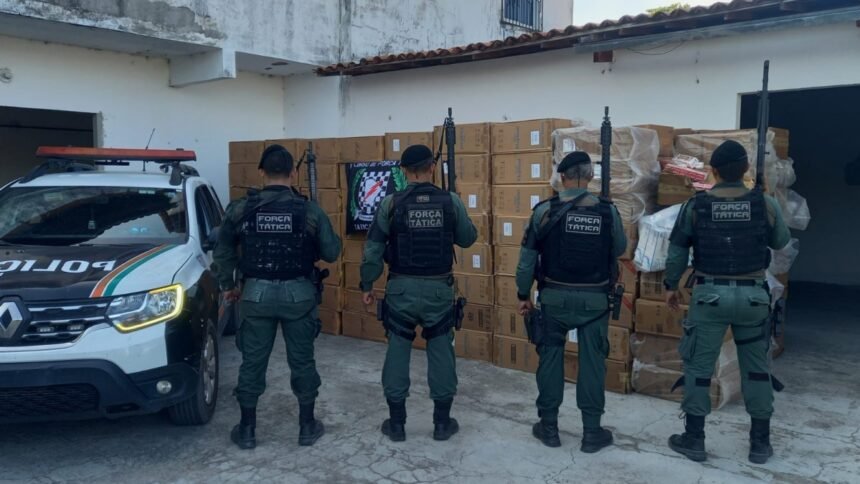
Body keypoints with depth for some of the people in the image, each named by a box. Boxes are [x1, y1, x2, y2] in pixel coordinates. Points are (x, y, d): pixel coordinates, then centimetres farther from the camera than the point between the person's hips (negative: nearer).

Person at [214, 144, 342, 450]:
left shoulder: (240, 209, -3)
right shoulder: (310, 211, -8)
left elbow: (223, 252, 8)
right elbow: (331, 253, -3)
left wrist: (227, 285, 22)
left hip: (257, 293, 1)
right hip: (298, 293, 0)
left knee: (253, 361, 11)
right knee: (302, 361, 12)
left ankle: (246, 430, 21)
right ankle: (307, 427, 22)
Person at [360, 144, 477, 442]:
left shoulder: (391, 203, -7)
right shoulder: (451, 202, -5)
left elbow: (373, 248, -3)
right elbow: (468, 239, 9)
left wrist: (367, 285, 8)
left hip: (401, 288, 0)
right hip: (439, 289, 1)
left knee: (397, 353, 10)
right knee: (441, 353, 11)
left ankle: (396, 423, 17)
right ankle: (442, 422, 19)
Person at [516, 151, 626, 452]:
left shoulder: (545, 210, -9)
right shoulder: (608, 211, -6)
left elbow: (527, 257, -5)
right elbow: (620, 250, 10)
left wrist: (523, 295, 7)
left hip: (555, 297, 0)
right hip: (594, 299, 1)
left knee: (550, 358, 13)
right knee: (592, 361, 9)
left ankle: (548, 427, 21)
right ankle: (592, 431, 16)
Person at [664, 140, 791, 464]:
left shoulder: (695, 205, -6)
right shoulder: (765, 204, -4)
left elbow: (677, 250, 1)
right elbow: (781, 242, 13)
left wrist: (671, 285, 13)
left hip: (710, 294, -1)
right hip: (752, 295, 2)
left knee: (698, 366, 8)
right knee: (756, 368, 14)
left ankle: (694, 439, 14)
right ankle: (760, 443, 21)